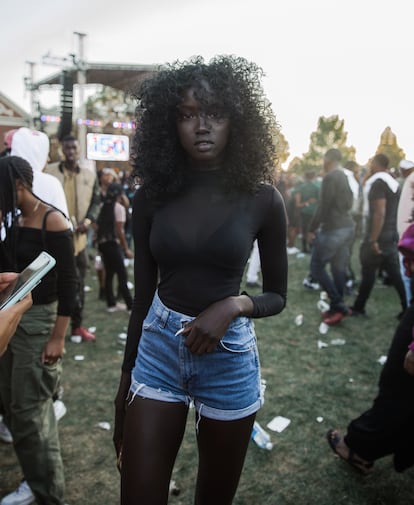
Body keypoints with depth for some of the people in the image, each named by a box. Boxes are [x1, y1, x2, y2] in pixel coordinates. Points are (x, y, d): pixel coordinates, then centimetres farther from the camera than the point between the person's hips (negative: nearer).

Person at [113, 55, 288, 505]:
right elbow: (143, 294, 3)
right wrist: (126, 378, 9)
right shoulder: (152, 195, -3)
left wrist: (234, 306, -21)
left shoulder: (261, 198, -8)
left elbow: (277, 296, 1)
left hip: (229, 357, 0)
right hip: (157, 349, 1)